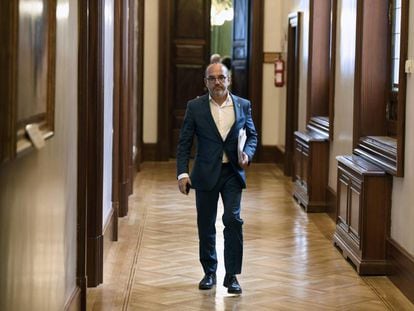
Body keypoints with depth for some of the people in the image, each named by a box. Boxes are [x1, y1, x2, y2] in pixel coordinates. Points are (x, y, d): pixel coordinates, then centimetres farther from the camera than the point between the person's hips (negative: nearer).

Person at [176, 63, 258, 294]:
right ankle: (209, 272, 24)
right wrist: (183, 173, -9)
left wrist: (247, 153, -10)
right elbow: (184, 143, 0)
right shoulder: (195, 107, 0)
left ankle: (232, 275, -2)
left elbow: (252, 135, 12)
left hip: (233, 172, 0)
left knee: (233, 220, -10)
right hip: (206, 174, 0)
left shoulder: (243, 105, 3)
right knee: (206, 225, 8)